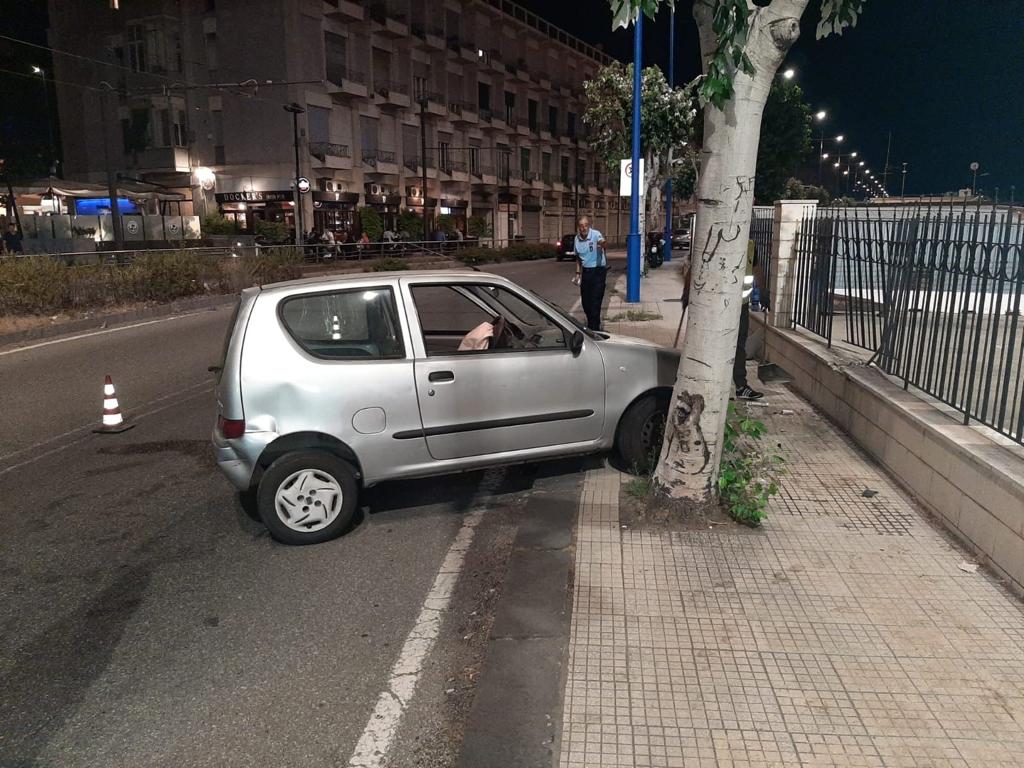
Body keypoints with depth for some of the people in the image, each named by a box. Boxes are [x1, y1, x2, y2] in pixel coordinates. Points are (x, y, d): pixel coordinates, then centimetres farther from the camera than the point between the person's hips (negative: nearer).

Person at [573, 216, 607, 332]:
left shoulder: (595, 234, -16)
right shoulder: (576, 239, 2)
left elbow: (602, 241, -41)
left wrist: (602, 243, -65)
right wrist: (578, 273, 12)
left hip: (598, 270, -6)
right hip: (586, 271, 6)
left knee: (596, 301, -8)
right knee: (585, 301, 12)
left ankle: (594, 328, 2)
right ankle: (591, 324, 32)